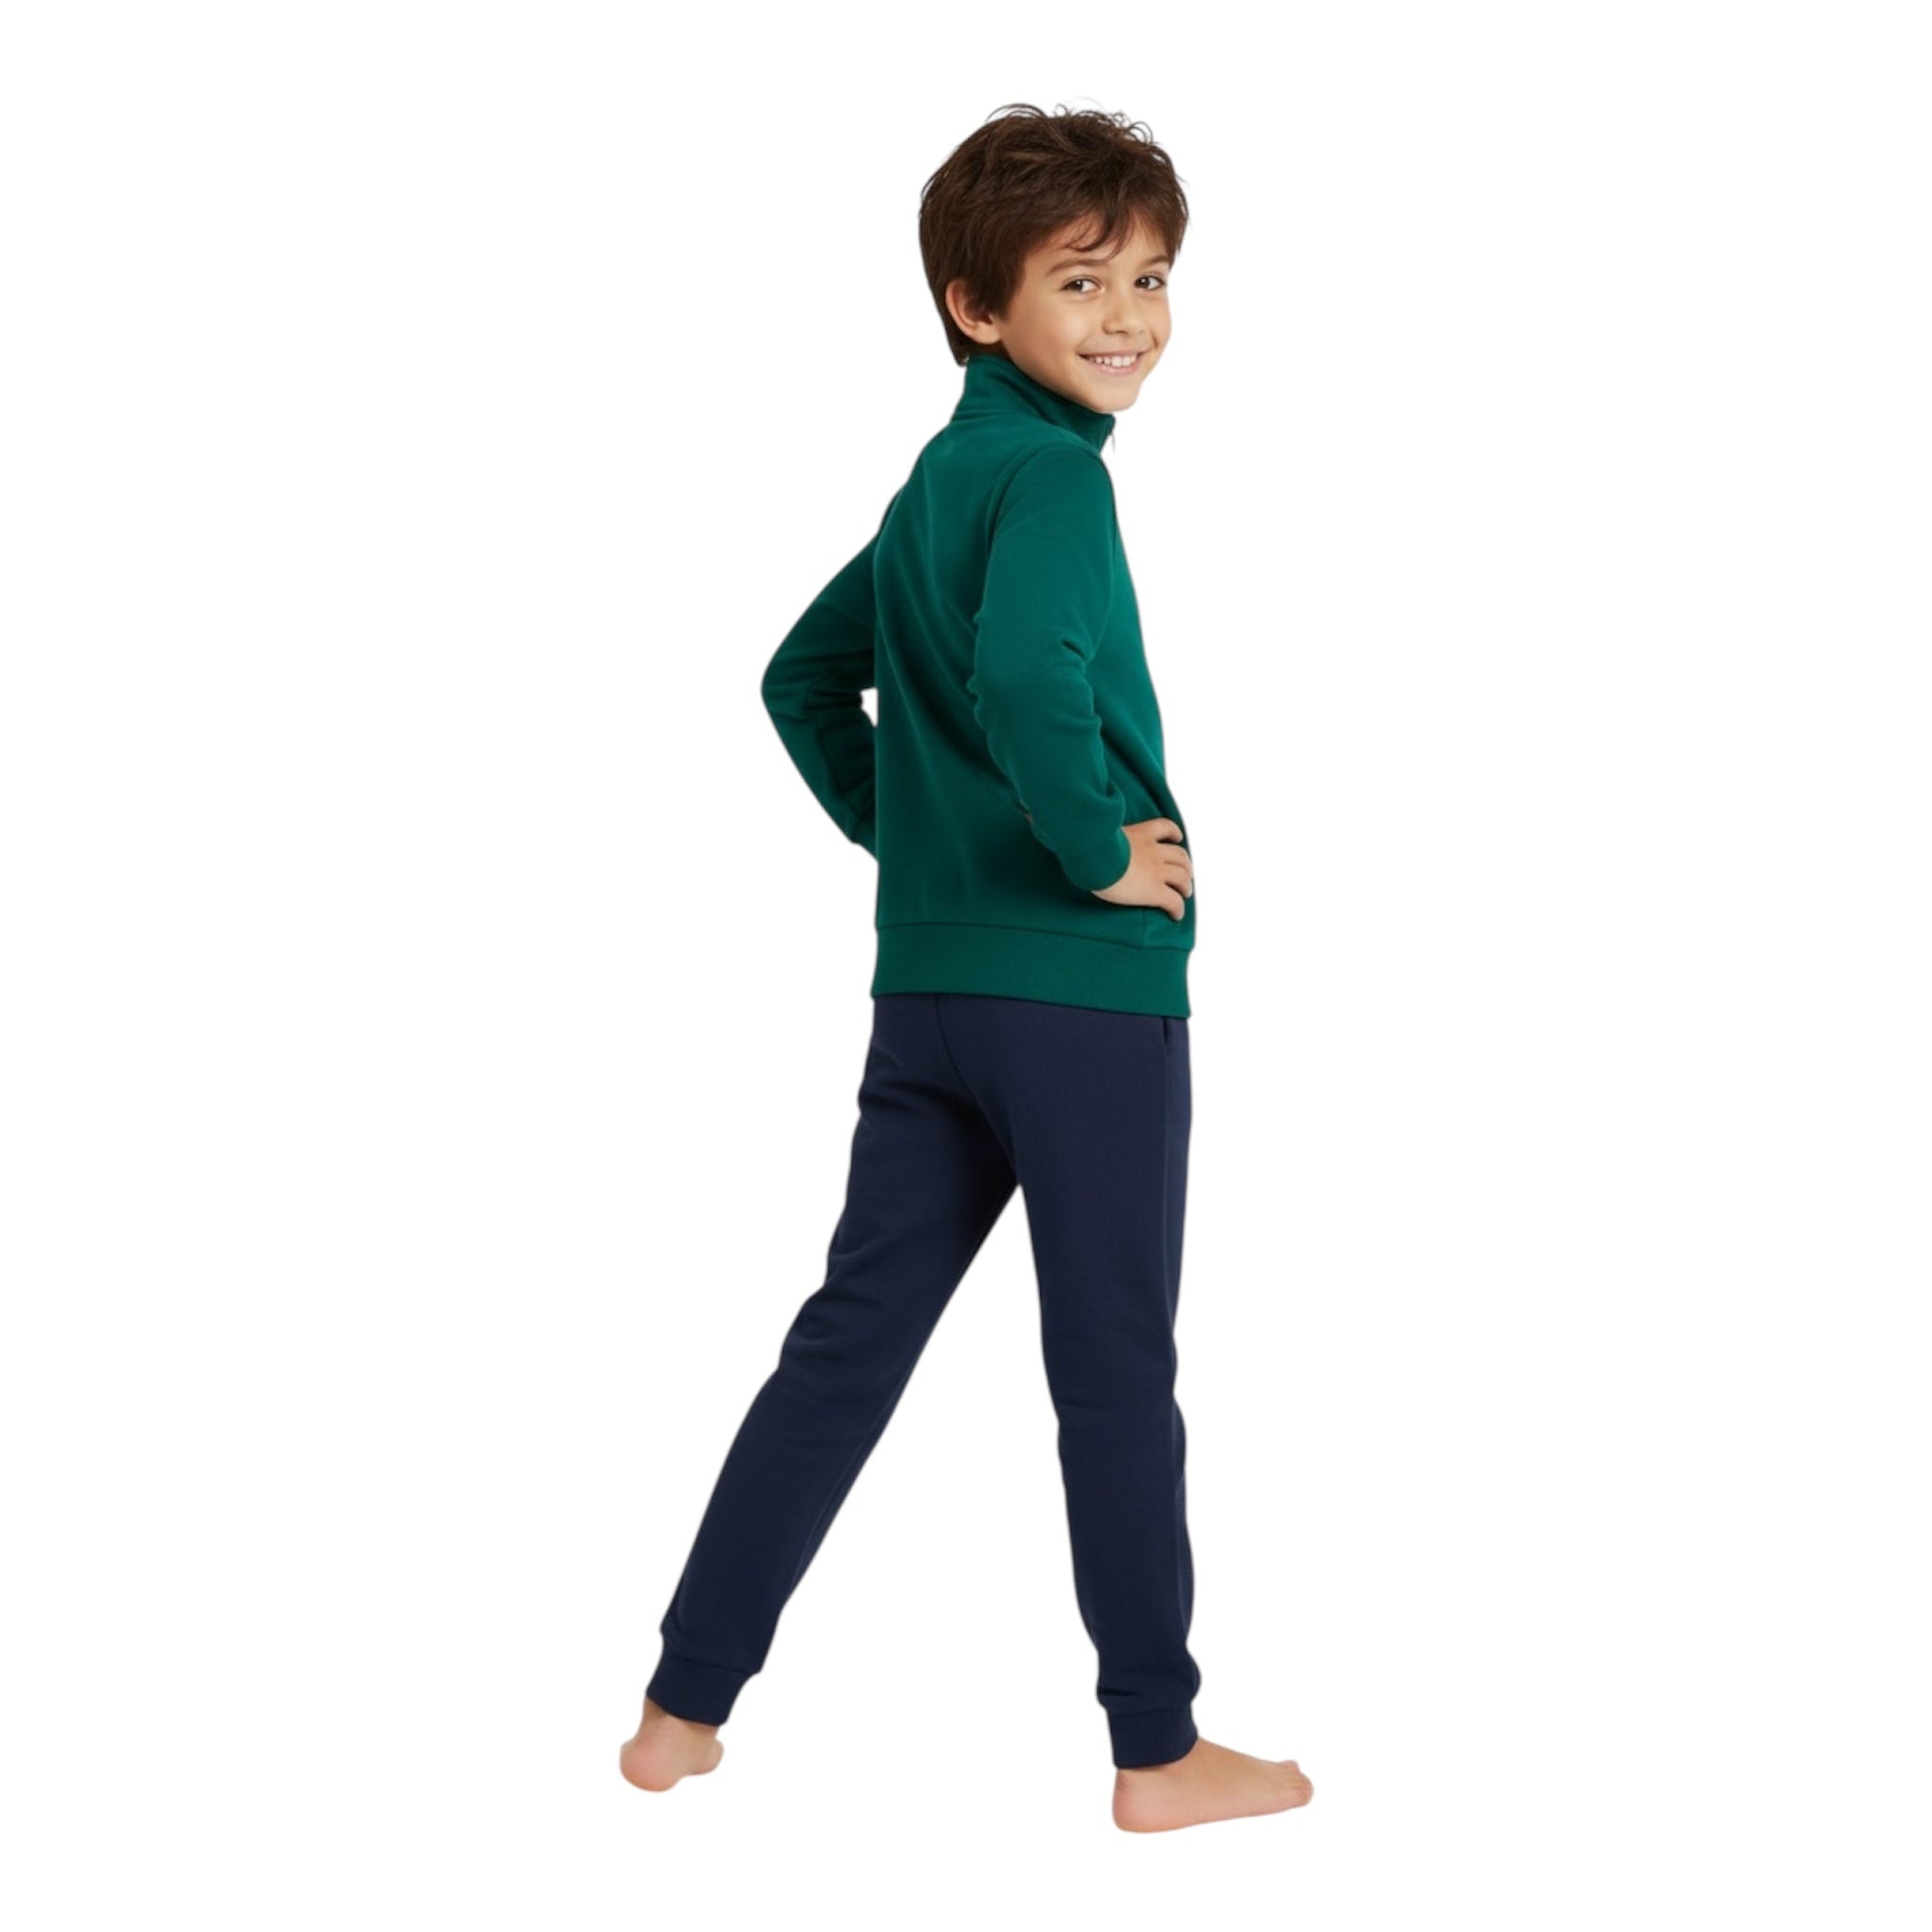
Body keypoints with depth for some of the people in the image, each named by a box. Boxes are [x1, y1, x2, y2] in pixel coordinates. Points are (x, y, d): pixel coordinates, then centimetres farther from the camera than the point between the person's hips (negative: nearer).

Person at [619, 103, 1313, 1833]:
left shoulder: (940, 475, 15)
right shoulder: (1052, 471, -14)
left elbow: (808, 675, 25)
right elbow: (1027, 675, -33)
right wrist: (1100, 852, -20)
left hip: (926, 988, 8)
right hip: (1085, 992, -8)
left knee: (852, 1336, 12)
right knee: (1117, 1368, 4)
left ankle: (688, 1707, 18)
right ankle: (1160, 1751, 18)